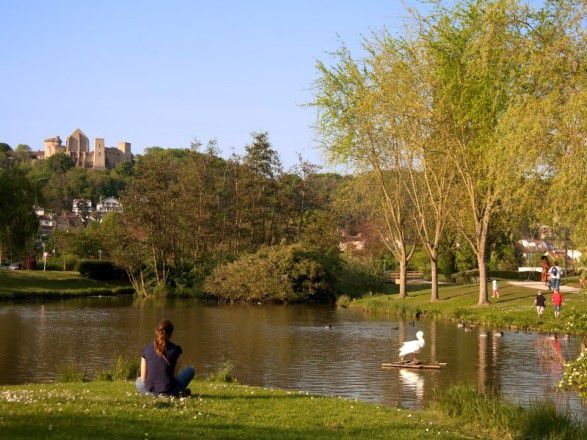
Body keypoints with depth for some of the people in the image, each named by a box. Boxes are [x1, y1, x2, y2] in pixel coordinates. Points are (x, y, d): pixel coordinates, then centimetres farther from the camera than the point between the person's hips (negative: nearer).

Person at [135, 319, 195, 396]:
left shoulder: (147, 349, 2)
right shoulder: (175, 349, -4)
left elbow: (143, 378, 4)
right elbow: (175, 376, -3)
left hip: (150, 391, 2)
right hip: (170, 392, -2)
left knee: (139, 381, 39)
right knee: (190, 370, 24)